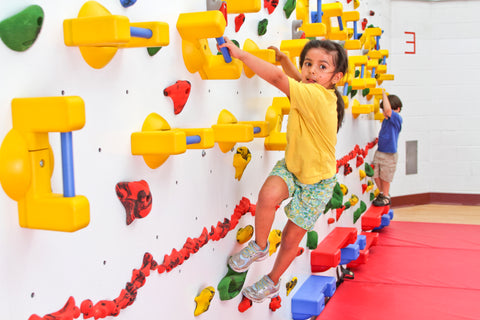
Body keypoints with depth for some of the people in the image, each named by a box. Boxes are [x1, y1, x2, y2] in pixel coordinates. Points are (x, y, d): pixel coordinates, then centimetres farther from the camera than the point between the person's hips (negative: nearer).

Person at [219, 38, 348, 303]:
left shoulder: (316, 96, -32)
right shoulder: (313, 92, -9)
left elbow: (278, 77, -43)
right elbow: (299, 79, 18)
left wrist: (241, 54, -40)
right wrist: (283, 59, 6)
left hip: (317, 181, -6)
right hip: (292, 166, 6)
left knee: (291, 237, 10)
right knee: (268, 195, -26)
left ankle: (272, 281, 35)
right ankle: (259, 246, 0)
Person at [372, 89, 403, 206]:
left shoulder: (397, 118, -16)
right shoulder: (386, 120, 6)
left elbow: (388, 110, -33)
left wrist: (384, 94, -26)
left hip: (389, 155, -7)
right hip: (379, 152, 7)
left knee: (385, 177, 7)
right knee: (376, 175, 10)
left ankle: (386, 197, 26)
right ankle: (382, 193, 31)